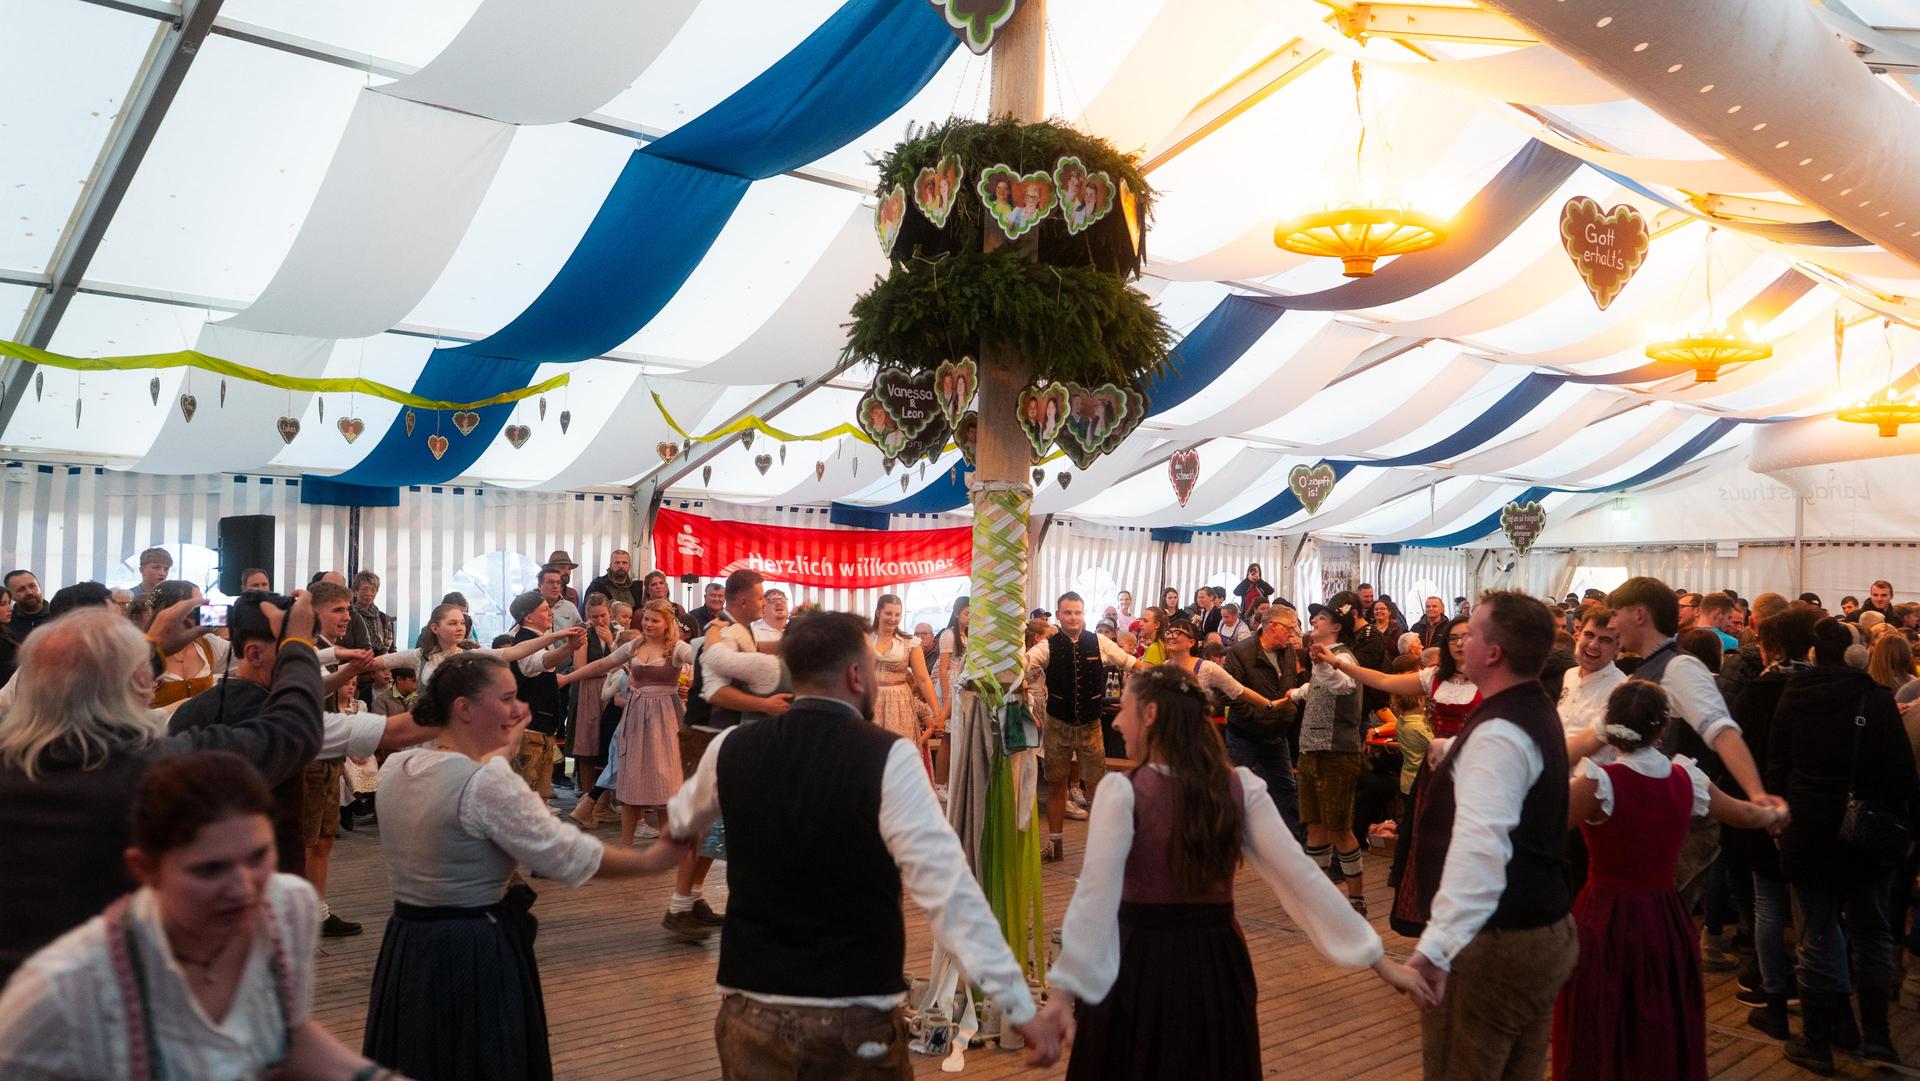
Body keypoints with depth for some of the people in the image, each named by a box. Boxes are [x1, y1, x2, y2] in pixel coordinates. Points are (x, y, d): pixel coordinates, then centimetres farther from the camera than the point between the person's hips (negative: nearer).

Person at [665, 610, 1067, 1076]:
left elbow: (681, 822, 23)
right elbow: (948, 890, -19)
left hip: (750, 1011, 3)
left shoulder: (730, 748, 0)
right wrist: (1021, 1008, -16)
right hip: (856, 1021, -3)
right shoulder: (887, 758, -14)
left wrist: (681, 830, 47)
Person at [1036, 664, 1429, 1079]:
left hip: (1139, 963, -3)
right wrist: (1379, 959, -3)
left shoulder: (1122, 790, -14)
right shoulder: (1241, 787, -3)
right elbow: (1300, 875, -6)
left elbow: (1096, 894, -22)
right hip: (1215, 964, 4)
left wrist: (1064, 989, -26)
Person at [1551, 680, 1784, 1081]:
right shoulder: (1687, 779, 0)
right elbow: (1748, 815, 19)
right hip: (1666, 923, 5)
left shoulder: (1601, 782, -16)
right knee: (1663, 1037, 19)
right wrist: (1775, 814, 40)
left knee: (1600, 1041, 7)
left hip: (1606, 920, -4)